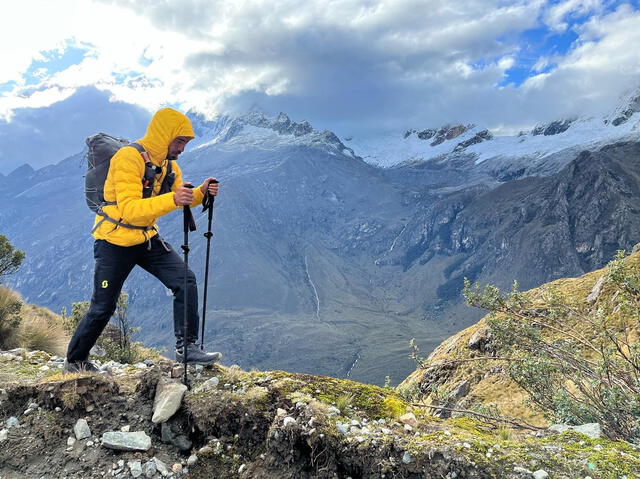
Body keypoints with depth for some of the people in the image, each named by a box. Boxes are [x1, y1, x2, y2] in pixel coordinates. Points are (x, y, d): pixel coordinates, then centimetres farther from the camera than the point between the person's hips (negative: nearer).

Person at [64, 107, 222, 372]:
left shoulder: (169, 163, 2)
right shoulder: (129, 158, -23)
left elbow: (180, 198, 8)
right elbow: (130, 209, -33)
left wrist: (201, 192, -13)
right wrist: (172, 200, -45)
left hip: (148, 238, 7)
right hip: (115, 242, -6)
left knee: (185, 281, -10)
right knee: (102, 307, 4)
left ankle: (186, 346, 0)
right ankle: (74, 360, 26)